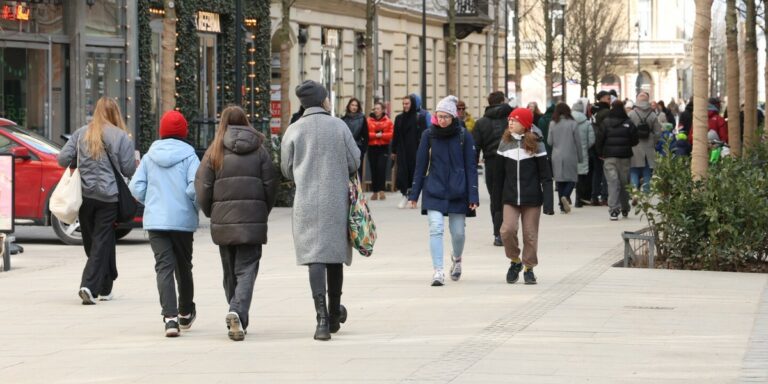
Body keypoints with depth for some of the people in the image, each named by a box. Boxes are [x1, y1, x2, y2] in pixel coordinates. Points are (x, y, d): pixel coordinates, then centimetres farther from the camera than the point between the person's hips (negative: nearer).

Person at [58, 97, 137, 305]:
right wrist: (135, 161, 16)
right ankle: (89, 286, -14)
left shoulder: (81, 134, 4)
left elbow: (63, 159, 2)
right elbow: (128, 169, -6)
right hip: (108, 197, -4)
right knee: (102, 242, -1)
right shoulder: (121, 137, -6)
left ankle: (105, 288, 22)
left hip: (84, 195, 4)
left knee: (92, 241, 13)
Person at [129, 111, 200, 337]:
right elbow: (195, 186, -17)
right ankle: (185, 313, 34)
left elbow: (136, 187, 1)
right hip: (183, 220, -1)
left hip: (155, 221, 1)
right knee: (183, 266, 17)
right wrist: (195, 206, 3)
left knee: (164, 267, -5)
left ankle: (170, 317, -21)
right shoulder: (189, 156, -5)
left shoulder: (149, 157, 5)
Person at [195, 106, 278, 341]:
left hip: (223, 221, 1)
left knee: (230, 271, 14)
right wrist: (264, 211, 14)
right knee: (247, 269, -2)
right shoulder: (259, 149, 1)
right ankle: (237, 312, -24)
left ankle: (238, 320, 18)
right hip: (252, 220, -1)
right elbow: (271, 183, 1)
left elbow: (202, 186, -3)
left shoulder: (215, 151, 0)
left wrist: (209, 212, 12)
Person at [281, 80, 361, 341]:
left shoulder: (294, 131, -2)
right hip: (336, 201, 1)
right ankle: (334, 314, 29)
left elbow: (287, 170, 6)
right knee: (335, 255, 15)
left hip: (307, 203, -1)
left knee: (315, 258, -4)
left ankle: (322, 318, -17)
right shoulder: (338, 126, -3)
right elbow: (354, 163, 2)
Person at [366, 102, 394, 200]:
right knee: (373, 169, 3)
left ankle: (381, 190, -10)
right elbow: (366, 133, -4)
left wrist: (382, 135, -16)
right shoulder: (369, 121, 5)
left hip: (383, 148, -1)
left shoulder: (388, 121, 4)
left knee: (381, 167, -15)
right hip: (372, 147, 1)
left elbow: (391, 134, -3)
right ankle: (375, 191, 10)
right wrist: (375, 135, -16)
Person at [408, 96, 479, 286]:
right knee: (436, 229, -14)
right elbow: (420, 165, 5)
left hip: (457, 191, 0)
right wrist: (414, 194, 4)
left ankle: (457, 258, 37)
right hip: (434, 190, 0)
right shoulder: (429, 135, 1)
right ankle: (438, 271, -14)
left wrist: (473, 196, -6)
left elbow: (471, 167, -1)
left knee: (458, 232, 6)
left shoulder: (464, 136, -2)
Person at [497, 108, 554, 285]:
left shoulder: (535, 144, -3)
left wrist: (548, 202, -9)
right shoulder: (505, 144, 5)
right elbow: (500, 173, 10)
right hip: (510, 198, 2)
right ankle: (515, 261, 8)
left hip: (532, 198, -2)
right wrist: (497, 201, 9)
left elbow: (545, 175, -3)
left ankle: (529, 268, 17)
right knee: (507, 230, -15)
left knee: (530, 234, 1)